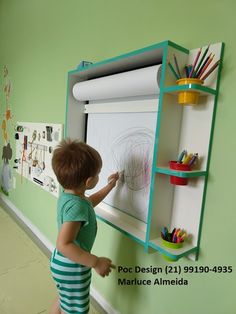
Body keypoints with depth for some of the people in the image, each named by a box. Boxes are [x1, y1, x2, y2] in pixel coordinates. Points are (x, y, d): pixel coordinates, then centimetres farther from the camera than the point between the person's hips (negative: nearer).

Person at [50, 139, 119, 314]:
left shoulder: (67, 195, -5)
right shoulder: (76, 205, -35)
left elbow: (89, 203, 15)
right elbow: (64, 244, -38)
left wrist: (109, 187, 15)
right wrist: (96, 262, -33)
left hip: (62, 263, 9)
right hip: (72, 267, -8)